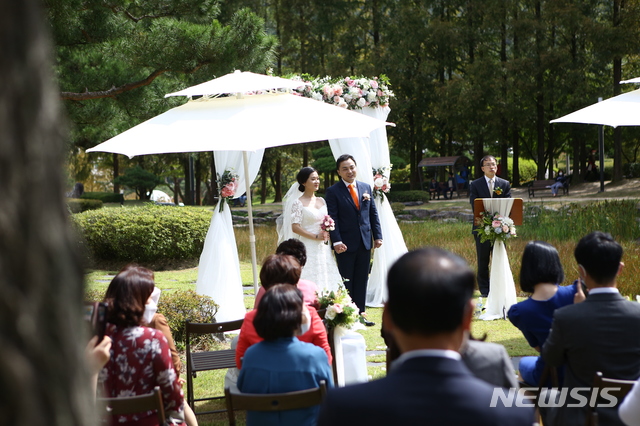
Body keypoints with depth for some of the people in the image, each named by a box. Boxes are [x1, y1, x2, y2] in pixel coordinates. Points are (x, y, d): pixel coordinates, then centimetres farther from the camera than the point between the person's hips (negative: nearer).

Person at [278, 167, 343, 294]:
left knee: (326, 282, 2)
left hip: (323, 249, 6)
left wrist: (327, 234, 0)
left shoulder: (321, 201, 13)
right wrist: (316, 236, -15)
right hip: (308, 249, -6)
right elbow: (295, 227, -12)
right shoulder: (298, 203, -5)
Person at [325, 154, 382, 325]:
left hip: (365, 242, 5)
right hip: (346, 245, -4)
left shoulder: (366, 188, 11)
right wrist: (337, 241, -17)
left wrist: (378, 236, 6)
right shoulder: (333, 191, -4)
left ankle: (360, 314, 15)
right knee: (346, 282, 2)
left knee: (362, 280, 8)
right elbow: (332, 219, -9)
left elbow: (373, 214, 13)